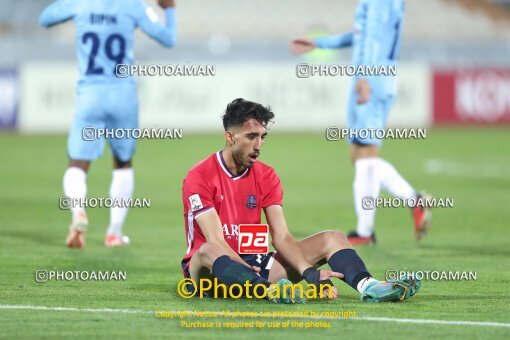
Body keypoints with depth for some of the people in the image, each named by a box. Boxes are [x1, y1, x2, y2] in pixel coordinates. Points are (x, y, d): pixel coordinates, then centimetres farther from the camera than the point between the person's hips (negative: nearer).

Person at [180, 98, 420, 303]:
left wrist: (310, 272, -20)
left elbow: (281, 237, -3)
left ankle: (368, 287, -36)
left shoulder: (266, 176, 6)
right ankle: (270, 289, -66)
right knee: (209, 252, -42)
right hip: (210, 270, -6)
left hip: (253, 266, 6)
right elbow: (215, 242, -20)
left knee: (332, 239, -6)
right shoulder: (199, 177, -11)